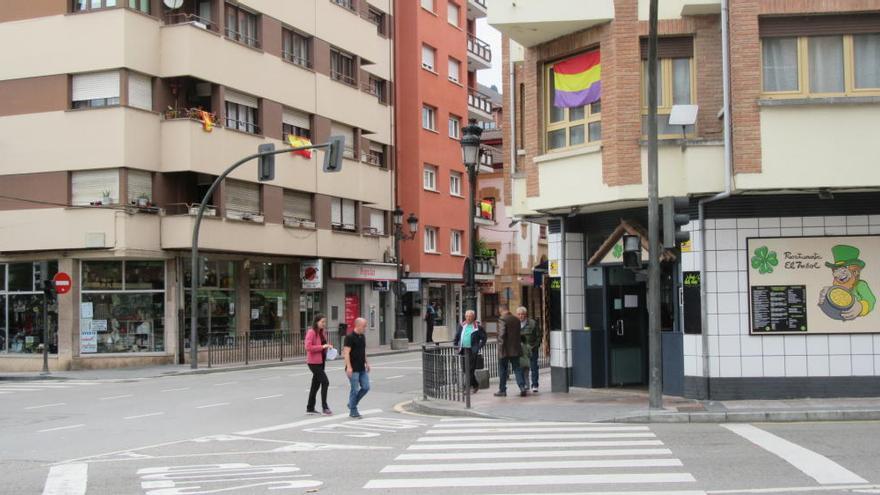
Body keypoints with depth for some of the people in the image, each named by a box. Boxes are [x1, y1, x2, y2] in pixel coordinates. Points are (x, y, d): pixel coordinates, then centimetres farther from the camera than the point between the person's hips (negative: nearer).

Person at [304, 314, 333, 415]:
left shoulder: (322, 332, 13)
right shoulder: (311, 332, -14)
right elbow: (308, 347, -22)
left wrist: (328, 346, 5)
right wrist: (322, 347, -23)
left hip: (320, 361, 9)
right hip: (313, 362, -9)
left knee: (316, 384, 13)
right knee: (325, 382, -12)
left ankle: (310, 408, 21)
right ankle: (324, 407, -5)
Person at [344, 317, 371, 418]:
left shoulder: (362, 337, 12)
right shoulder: (350, 337, -13)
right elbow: (346, 353, -17)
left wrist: (366, 363, 19)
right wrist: (348, 367, -22)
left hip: (362, 368, 8)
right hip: (353, 369, -8)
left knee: (366, 387, 5)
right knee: (355, 389, -3)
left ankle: (352, 404, 22)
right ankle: (353, 411, 8)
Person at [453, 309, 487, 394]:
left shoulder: (478, 327, -4)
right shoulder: (462, 325, 11)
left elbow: (484, 338, 0)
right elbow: (457, 336, 21)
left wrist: (479, 347, -7)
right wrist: (455, 345, 11)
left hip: (472, 351, -6)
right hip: (464, 350, 6)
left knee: (470, 370, -9)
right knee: (467, 370, 10)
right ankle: (475, 385, 24)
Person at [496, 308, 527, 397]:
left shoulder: (503, 320, -11)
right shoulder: (516, 320, 9)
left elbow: (502, 334, -19)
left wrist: (501, 345, -13)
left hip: (505, 349, -5)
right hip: (515, 349, 5)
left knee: (503, 370, 5)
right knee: (517, 368, 8)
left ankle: (502, 390, 10)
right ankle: (522, 387, -6)